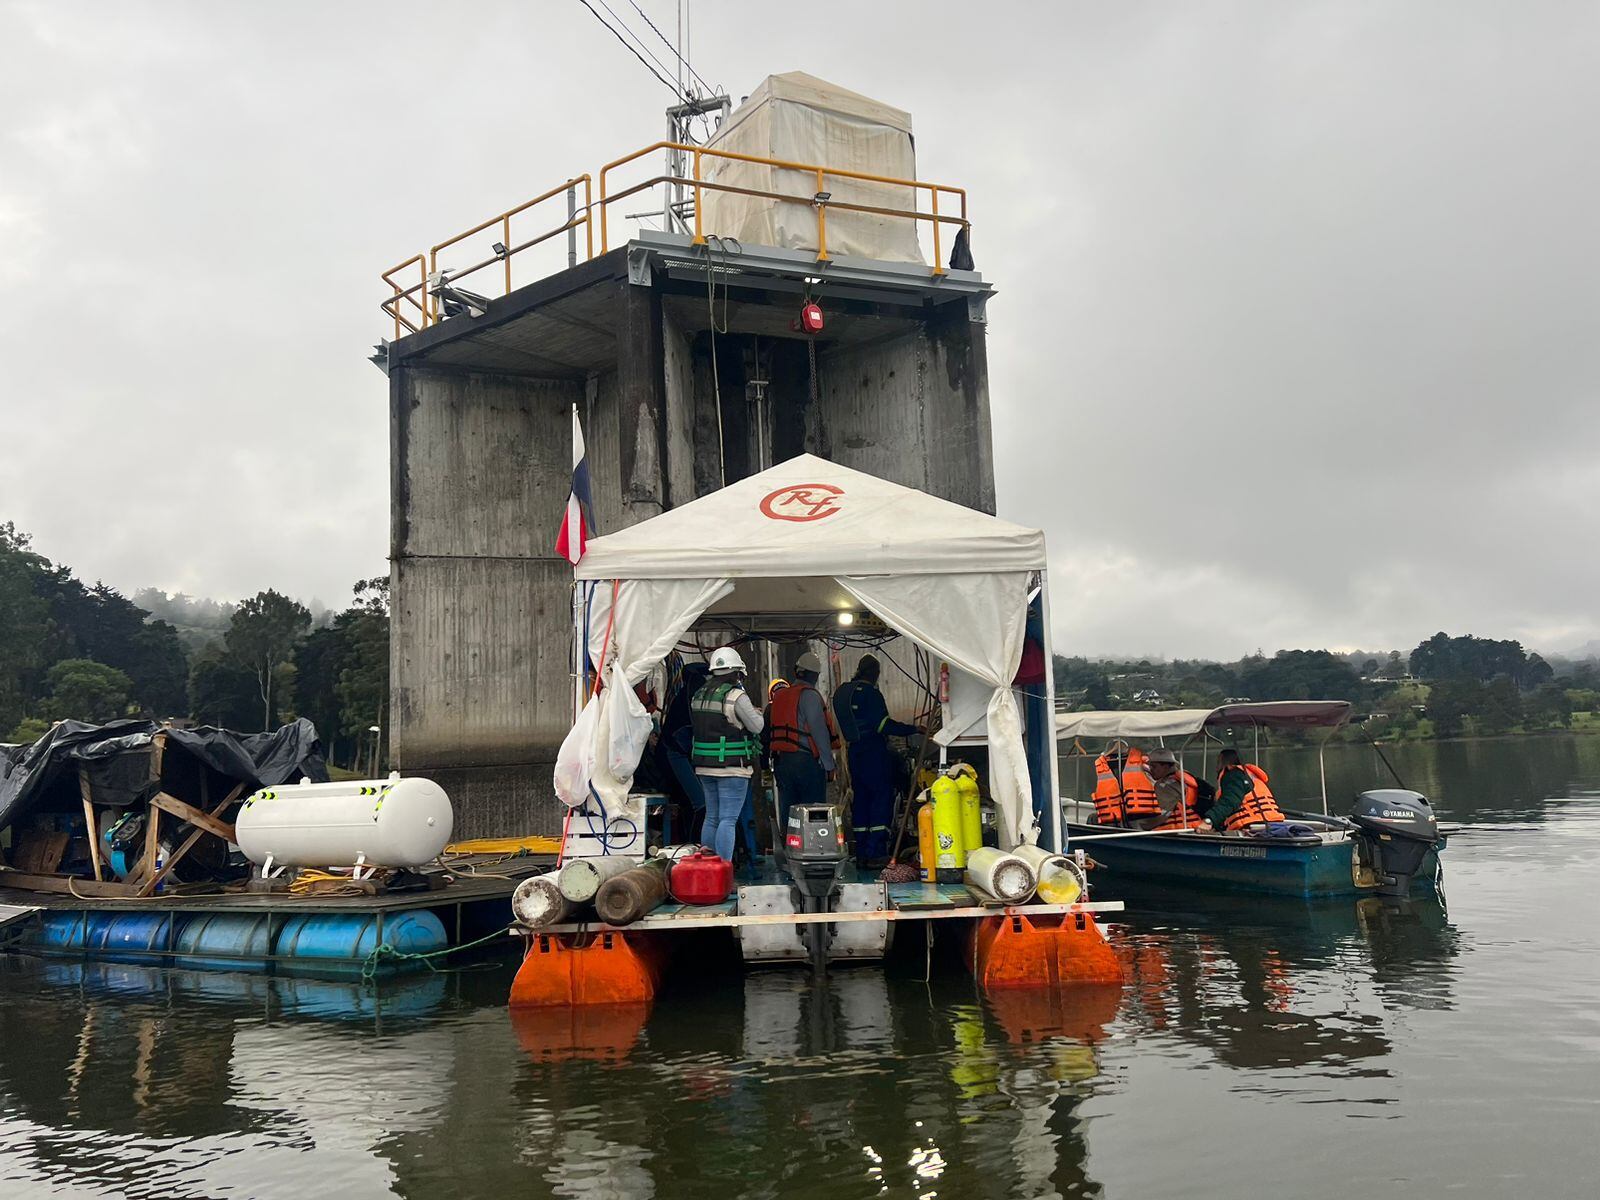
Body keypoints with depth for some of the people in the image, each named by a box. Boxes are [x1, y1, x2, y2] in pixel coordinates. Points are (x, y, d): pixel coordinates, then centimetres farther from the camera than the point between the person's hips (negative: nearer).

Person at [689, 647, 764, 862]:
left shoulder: (699, 695, 9)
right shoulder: (736, 695, -13)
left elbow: (696, 724, 13)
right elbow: (756, 726, -9)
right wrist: (757, 713, 11)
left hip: (704, 766, 7)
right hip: (732, 767, -7)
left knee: (711, 818, 15)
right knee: (728, 819, -6)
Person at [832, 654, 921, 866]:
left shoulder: (841, 692, 13)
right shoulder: (870, 693, -12)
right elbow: (884, 724, -17)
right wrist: (914, 729, -12)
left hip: (854, 752, 8)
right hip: (874, 752, -8)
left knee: (860, 799, 11)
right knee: (882, 797, -4)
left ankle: (861, 854, 13)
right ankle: (875, 852, -9)